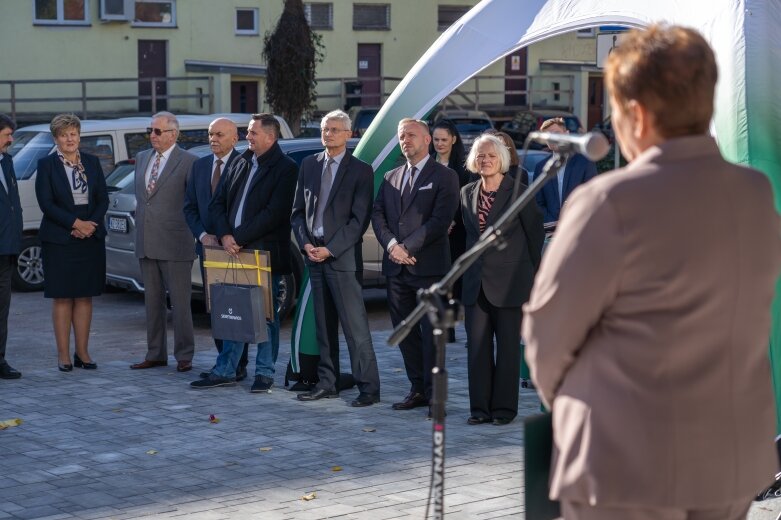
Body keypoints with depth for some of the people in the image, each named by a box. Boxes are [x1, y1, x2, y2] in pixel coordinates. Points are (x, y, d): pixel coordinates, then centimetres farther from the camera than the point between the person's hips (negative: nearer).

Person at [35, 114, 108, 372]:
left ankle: (82, 352, 10)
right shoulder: (46, 165, -1)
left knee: (85, 297, 5)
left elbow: (103, 198, 7)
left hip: (91, 238, 3)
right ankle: (63, 355, 3)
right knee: (62, 297, -1)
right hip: (59, 239, -3)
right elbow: (46, 202, -9)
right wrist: (75, 223, -15)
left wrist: (92, 223, -9)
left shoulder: (92, 162, 9)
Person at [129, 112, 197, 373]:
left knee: (180, 302, -1)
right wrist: (139, 213, 12)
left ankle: (184, 356, 5)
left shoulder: (188, 162, -7)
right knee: (152, 301, 11)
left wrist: (192, 231, -6)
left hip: (174, 244, -6)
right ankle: (155, 354, 18)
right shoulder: (142, 158, 14)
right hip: (146, 243, 7)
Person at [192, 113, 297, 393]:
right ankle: (225, 370, 18)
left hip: (265, 253, -6)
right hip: (234, 252, 6)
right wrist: (225, 236, -6)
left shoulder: (285, 168, -7)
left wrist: (238, 238, -16)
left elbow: (274, 213, -16)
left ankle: (265, 373, 13)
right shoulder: (240, 163, 12)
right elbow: (217, 203, 11)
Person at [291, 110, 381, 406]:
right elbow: (298, 211, 14)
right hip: (313, 255, 5)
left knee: (355, 326, -8)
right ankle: (327, 383, 16)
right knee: (323, 325, 10)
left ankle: (368, 387, -5)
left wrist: (330, 249, -13)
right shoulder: (309, 165, 12)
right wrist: (305, 243, -2)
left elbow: (360, 219, -8)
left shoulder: (360, 170, -4)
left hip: (342, 257, -5)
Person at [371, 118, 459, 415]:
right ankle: (418, 390, 17)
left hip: (428, 266, -6)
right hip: (396, 268, 6)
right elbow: (377, 214, 9)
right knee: (405, 332, 8)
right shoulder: (391, 178, 17)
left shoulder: (444, 177, -1)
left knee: (432, 333, -3)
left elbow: (440, 220, -11)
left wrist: (407, 247, -14)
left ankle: (435, 394, 2)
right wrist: (391, 245, -9)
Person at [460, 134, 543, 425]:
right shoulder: (467, 193, 9)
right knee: (477, 346, 3)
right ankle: (480, 407, 9)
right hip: (477, 281, 4)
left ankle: (504, 407, 8)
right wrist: (471, 266, 14)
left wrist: (530, 270, 8)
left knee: (508, 346, 2)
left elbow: (535, 232, 2)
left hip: (509, 281, -4)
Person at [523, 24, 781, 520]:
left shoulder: (611, 203, -17)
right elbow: (732, 321, 8)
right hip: (737, 461, 6)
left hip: (628, 465, -6)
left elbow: (549, 328, -8)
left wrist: (562, 399, 13)